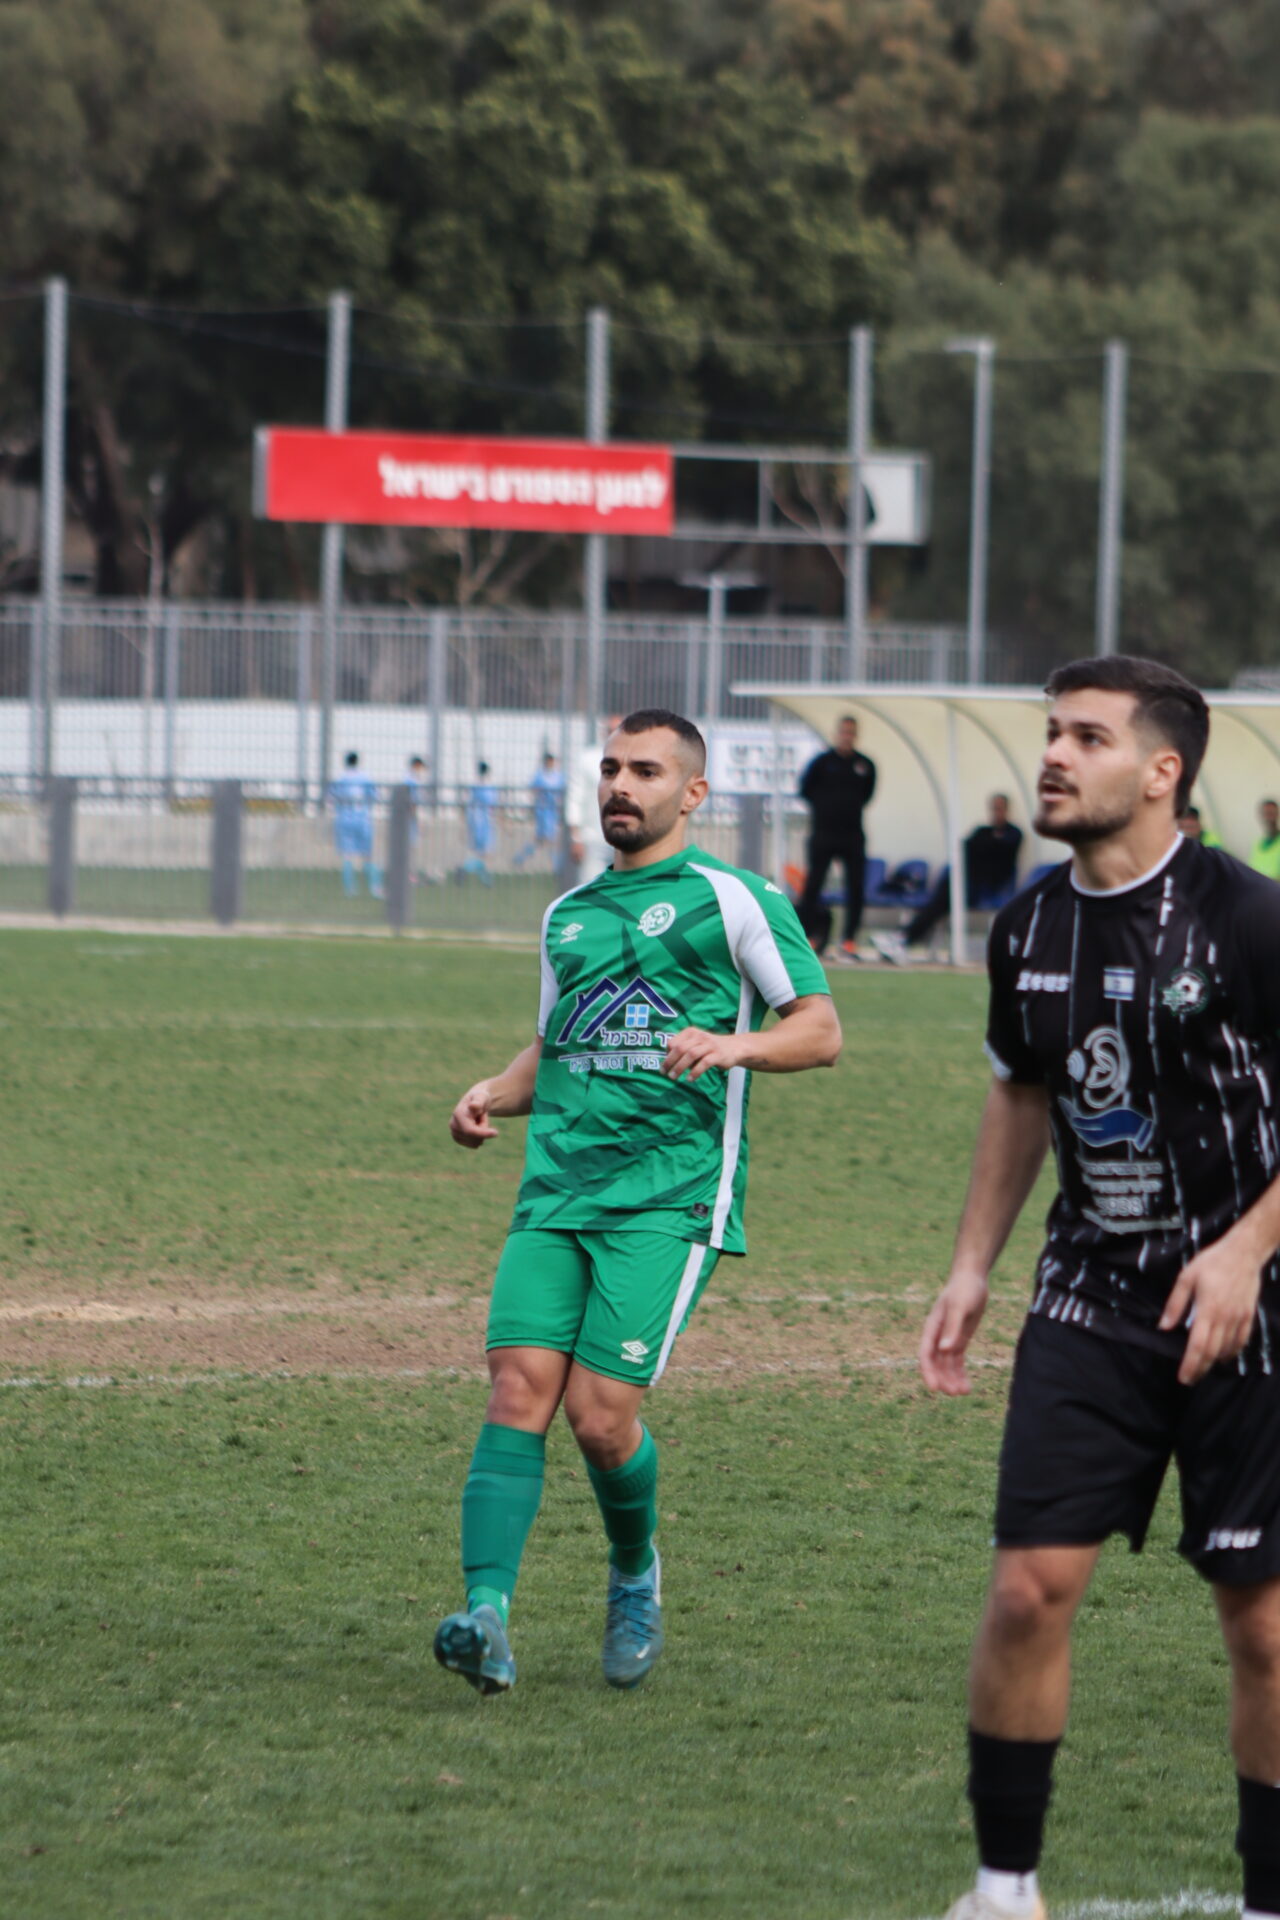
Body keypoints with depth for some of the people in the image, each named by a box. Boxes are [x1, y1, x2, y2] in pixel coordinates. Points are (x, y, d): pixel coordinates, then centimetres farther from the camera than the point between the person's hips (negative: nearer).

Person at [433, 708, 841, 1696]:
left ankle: (636, 1575, 18)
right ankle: (487, 1615, -21)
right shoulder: (568, 914, 21)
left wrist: (733, 1044, -18)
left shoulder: (735, 898, 4)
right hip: (556, 1192, 5)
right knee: (519, 1387, -13)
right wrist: (494, 1095, 11)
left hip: (672, 1195, -5)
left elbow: (821, 1030, 1)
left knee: (600, 1411, -12)